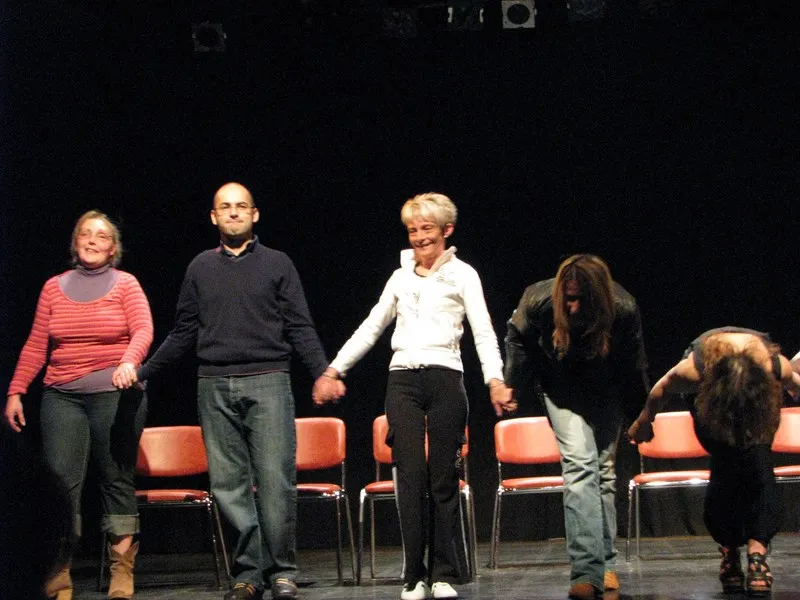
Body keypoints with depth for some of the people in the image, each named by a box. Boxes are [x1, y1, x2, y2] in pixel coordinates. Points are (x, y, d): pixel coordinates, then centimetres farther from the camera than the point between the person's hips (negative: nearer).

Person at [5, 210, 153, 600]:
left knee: (117, 480, 1)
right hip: (62, 397, 2)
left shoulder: (125, 285, 6)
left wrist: (128, 362, -27)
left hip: (115, 394, -2)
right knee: (60, 480, -7)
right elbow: (36, 345, 12)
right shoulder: (54, 287, 13)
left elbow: (143, 329, -8)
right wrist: (15, 391, 7)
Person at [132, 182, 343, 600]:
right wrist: (142, 372, 15)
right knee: (229, 484, 0)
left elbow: (300, 328, 5)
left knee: (275, 481, -8)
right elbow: (183, 333, 18)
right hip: (214, 387, 2)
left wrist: (322, 372, -9)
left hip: (267, 382, -2)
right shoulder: (200, 268, 15)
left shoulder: (277, 264, 8)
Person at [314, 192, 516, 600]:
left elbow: (483, 333, -1)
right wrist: (334, 369, 16)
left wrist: (495, 380, -16)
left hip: (445, 378, -2)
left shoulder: (462, 274, 7)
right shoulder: (401, 277, 17)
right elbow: (371, 328, 22)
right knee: (410, 477, -4)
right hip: (402, 379, 3)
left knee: (443, 478, -1)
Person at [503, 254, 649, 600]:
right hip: (562, 391, -1)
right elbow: (517, 338, -6)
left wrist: (641, 413, 1)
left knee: (604, 468, 6)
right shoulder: (538, 302, -30)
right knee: (580, 464, -18)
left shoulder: (623, 310, -29)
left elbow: (634, 365, -10)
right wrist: (512, 384, 2)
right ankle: (587, 571, -25)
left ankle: (605, 563, 19)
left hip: (606, 392, 2)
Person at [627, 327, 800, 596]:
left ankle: (757, 551, -24)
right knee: (725, 465, -19)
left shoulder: (777, 368, -39)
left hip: (759, 399, 1)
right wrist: (643, 423, 1)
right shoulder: (694, 370, -41)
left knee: (758, 459, -22)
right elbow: (661, 388, -17)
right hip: (711, 392, -1)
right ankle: (728, 550, -3)